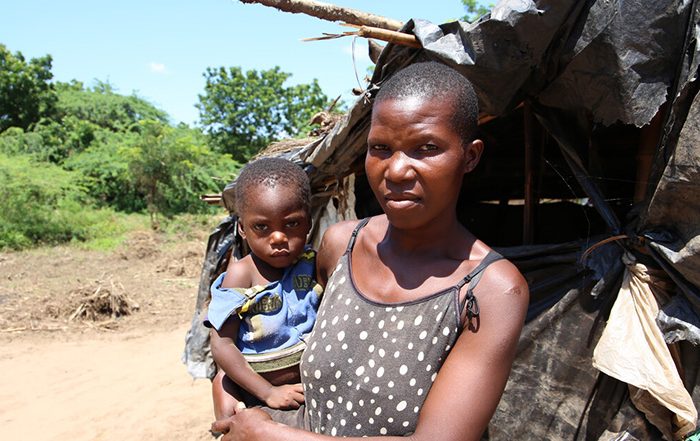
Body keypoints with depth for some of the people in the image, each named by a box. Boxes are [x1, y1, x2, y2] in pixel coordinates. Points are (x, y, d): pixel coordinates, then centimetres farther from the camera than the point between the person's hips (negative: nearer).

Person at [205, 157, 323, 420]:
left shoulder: (313, 264, -9)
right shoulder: (241, 274, -20)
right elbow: (222, 345, -22)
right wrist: (268, 392, -21)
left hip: (310, 380, 3)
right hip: (254, 388, -2)